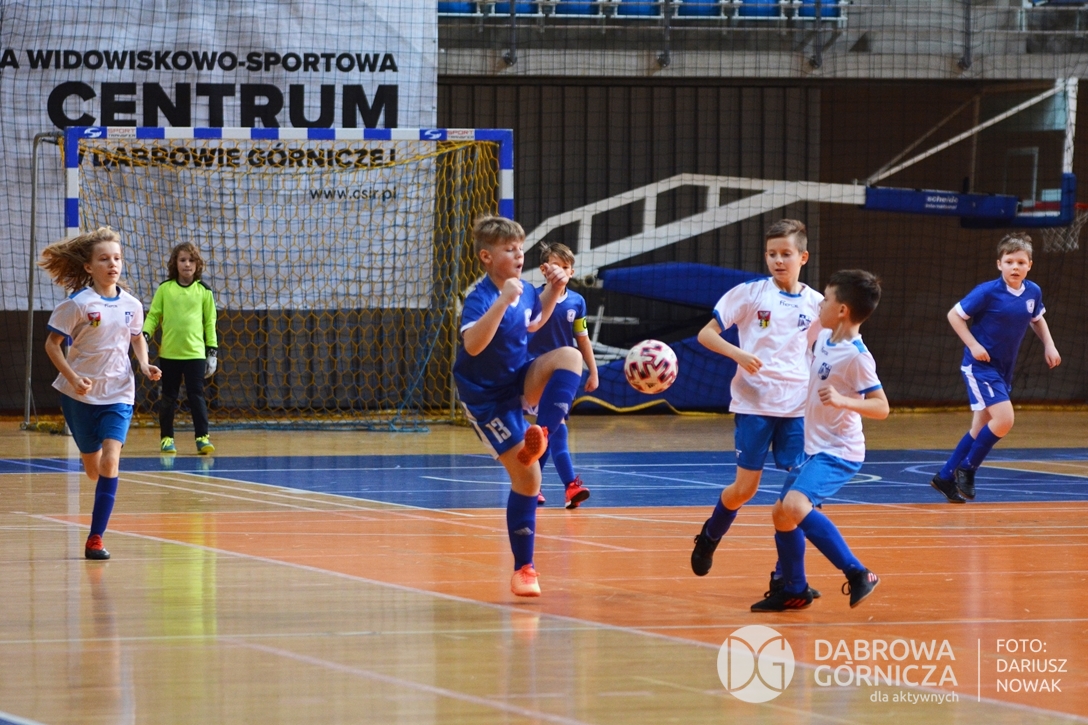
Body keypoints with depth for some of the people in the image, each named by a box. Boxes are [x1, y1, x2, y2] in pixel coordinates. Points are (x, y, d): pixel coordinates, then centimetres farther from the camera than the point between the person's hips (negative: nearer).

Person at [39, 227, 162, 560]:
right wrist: (73, 378, -19)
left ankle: (96, 538, -16)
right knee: (93, 468, 9)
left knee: (110, 460, -17)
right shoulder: (79, 304, -12)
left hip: (118, 394, 1)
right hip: (80, 394, -1)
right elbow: (52, 343, -7)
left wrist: (145, 366, 2)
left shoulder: (131, 305, 0)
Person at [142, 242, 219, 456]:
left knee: (196, 395, -5)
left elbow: (210, 322, 8)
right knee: (168, 397, 8)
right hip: (169, 353, 1)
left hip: (195, 352, -1)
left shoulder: (204, 291, 4)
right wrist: (144, 336, -10)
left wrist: (212, 351, 5)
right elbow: (153, 316, 7)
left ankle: (202, 437, -3)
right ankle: (166, 438, 16)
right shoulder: (164, 289, 4)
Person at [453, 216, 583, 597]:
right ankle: (524, 570, 6)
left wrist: (553, 291, 6)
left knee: (569, 356, -22)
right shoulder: (480, 297, -24)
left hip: (521, 381, 6)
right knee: (526, 478, -8)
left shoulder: (524, 290, -3)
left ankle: (540, 434, -23)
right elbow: (472, 344, -43)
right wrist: (502, 301, -47)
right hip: (487, 396, -6)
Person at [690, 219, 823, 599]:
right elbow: (706, 333, -2)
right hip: (754, 402, -3)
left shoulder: (815, 304, 5)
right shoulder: (750, 293, -3)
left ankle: (786, 574, 6)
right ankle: (709, 538, 29)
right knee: (745, 487, -1)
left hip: (797, 406, 3)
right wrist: (738, 354, -19)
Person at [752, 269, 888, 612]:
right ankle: (794, 591, 29)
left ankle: (857, 574, -24)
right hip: (815, 450, 9)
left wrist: (843, 401, -37)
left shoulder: (857, 356, -21)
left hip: (838, 453, -9)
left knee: (794, 506, -29)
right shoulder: (824, 338, 5)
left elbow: (881, 407, -24)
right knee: (780, 513, 14)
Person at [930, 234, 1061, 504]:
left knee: (981, 428, 11)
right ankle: (966, 469, 0)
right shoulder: (988, 292, -18)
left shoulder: (1033, 292, 0)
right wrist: (973, 345, -18)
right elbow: (954, 315, -10)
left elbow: (1037, 319, 21)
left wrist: (1049, 345, 7)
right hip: (980, 366, -7)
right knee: (1004, 419, -19)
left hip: (1003, 370, 7)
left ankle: (946, 477, 24)